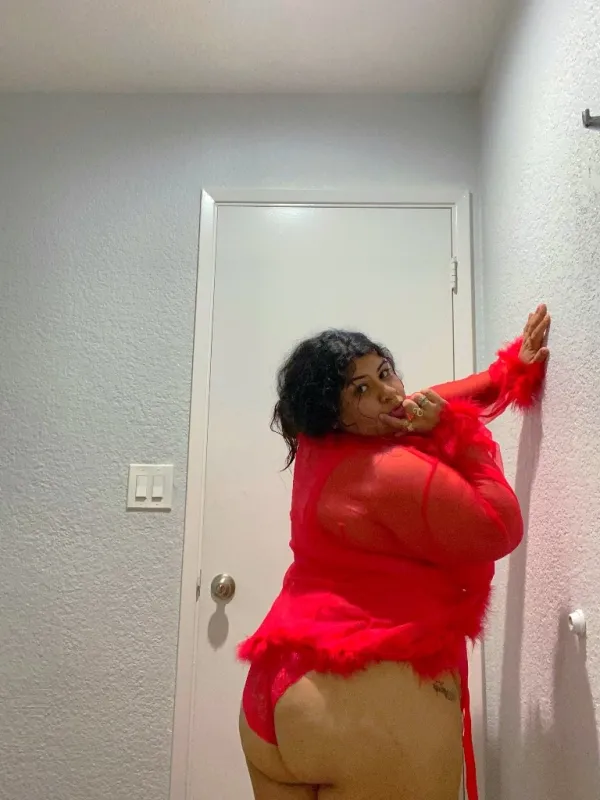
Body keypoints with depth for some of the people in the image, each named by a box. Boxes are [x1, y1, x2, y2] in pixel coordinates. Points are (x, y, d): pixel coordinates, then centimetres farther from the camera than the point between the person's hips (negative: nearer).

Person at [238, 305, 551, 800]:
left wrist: (513, 368, 20)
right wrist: (454, 430, -9)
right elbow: (500, 530, -9)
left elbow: (429, 405, 18)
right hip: (378, 703, -8)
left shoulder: (322, 447, 7)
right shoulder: (397, 473, -19)